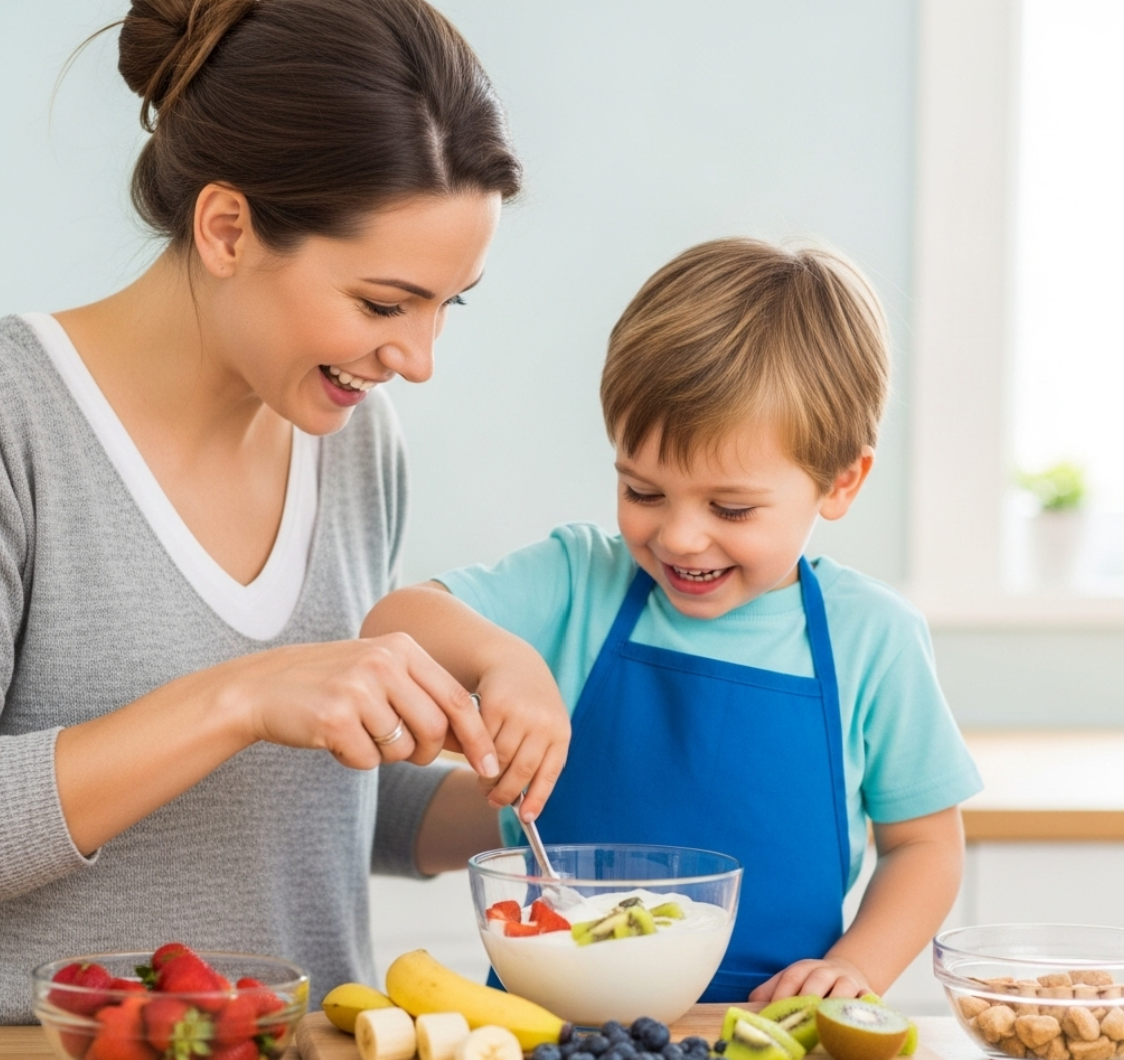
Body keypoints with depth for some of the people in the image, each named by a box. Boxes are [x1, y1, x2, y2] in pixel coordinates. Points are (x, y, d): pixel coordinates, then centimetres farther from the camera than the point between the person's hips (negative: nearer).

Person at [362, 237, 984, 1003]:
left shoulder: (871, 638, 1)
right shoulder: (577, 584, 1)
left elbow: (924, 843, 10)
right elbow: (391, 625, -9)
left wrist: (854, 971, -6)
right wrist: (499, 655, -29)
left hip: (767, 1030, 1)